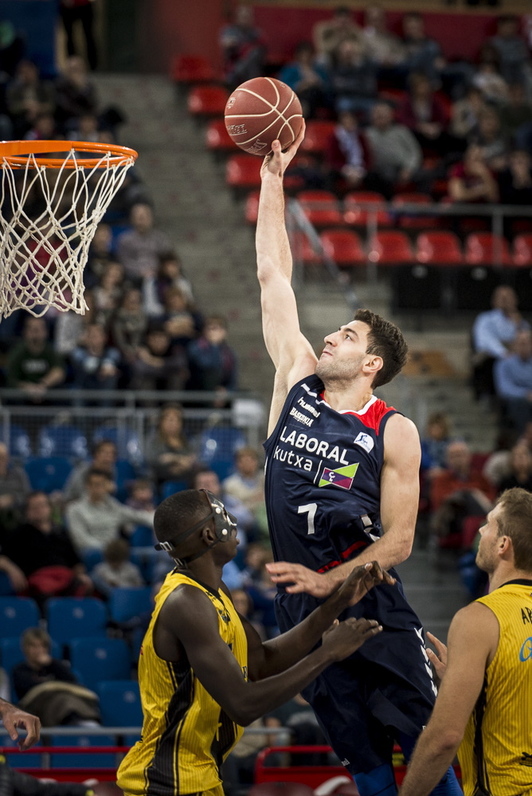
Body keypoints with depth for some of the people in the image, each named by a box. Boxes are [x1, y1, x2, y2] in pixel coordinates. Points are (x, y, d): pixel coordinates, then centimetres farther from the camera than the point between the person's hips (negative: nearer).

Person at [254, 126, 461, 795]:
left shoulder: (394, 433, -4)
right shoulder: (296, 384, 7)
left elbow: (398, 540, -7)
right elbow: (272, 275, 7)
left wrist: (329, 582, -17)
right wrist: (272, 179, 6)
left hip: (370, 610, -4)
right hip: (304, 613, 4)